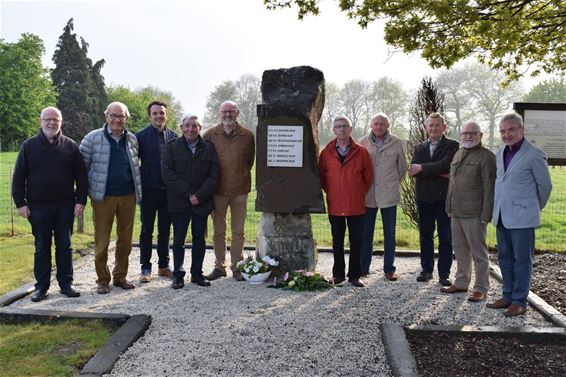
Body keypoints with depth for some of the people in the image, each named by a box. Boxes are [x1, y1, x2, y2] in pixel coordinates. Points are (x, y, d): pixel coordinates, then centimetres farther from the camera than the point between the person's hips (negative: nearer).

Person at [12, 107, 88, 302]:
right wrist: (20, 203, -3)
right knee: (41, 247, 7)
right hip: (38, 207, 0)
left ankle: (66, 284, 16)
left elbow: (81, 176, 4)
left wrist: (80, 200, -3)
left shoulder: (71, 146, 4)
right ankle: (41, 286, 17)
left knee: (64, 246, 7)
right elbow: (18, 177, 4)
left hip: (65, 206, 0)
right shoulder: (29, 146, 3)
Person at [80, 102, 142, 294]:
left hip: (128, 196, 4)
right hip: (103, 197, -3)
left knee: (125, 239, 11)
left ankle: (120, 276, 25)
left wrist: (138, 191, 14)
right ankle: (103, 280, 17)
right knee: (102, 241, 3)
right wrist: (85, 191, 0)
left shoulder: (132, 139, 8)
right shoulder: (93, 138, -4)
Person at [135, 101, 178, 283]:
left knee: (165, 230, 11)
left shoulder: (173, 137, 6)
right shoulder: (141, 136, -3)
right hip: (149, 190, -3)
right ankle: (145, 268, 14)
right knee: (147, 230, 5)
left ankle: (164, 265, 23)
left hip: (168, 190, 3)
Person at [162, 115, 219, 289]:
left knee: (199, 238, 8)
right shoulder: (172, 147, 2)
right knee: (178, 239, 4)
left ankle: (197, 274, 19)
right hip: (179, 202, -1)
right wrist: (188, 193, -13)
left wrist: (200, 195, -12)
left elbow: (213, 175, 0)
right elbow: (168, 174, -6)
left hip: (201, 202, 2)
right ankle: (178, 275, 14)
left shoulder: (208, 148, 5)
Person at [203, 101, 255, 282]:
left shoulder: (247, 136, 1)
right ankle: (219, 266, 20)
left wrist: (241, 176, 9)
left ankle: (237, 267, 17)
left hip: (239, 191, 0)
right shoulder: (210, 135, 1)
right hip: (218, 191, 1)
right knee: (218, 231, 9)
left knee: (238, 231, 6)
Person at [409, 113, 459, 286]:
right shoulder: (419, 147, 11)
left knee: (445, 237, 2)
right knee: (425, 235, 11)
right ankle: (427, 270, 22)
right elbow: (413, 170, -6)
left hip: (444, 197, -3)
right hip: (424, 198, 4)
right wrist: (439, 173, -16)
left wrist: (422, 168, -14)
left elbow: (446, 164, -19)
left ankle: (444, 273, 10)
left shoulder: (452, 145, 0)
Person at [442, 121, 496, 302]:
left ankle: (481, 289, 12)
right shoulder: (458, 154, 15)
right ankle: (461, 283, 29)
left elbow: (489, 187, -13)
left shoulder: (486, 156, -8)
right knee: (460, 250, 17)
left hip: (474, 214, -8)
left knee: (478, 253, 2)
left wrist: (485, 215, -17)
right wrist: (449, 207, 16)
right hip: (456, 212, 8)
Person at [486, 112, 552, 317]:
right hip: (501, 216, 7)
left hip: (522, 217, -7)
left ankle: (520, 301, 11)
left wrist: (536, 208, 11)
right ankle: (508, 296, 25)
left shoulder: (534, 154, -9)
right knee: (504, 258, 13)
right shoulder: (500, 153, 12)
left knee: (522, 260, 2)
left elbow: (545, 185, -1)